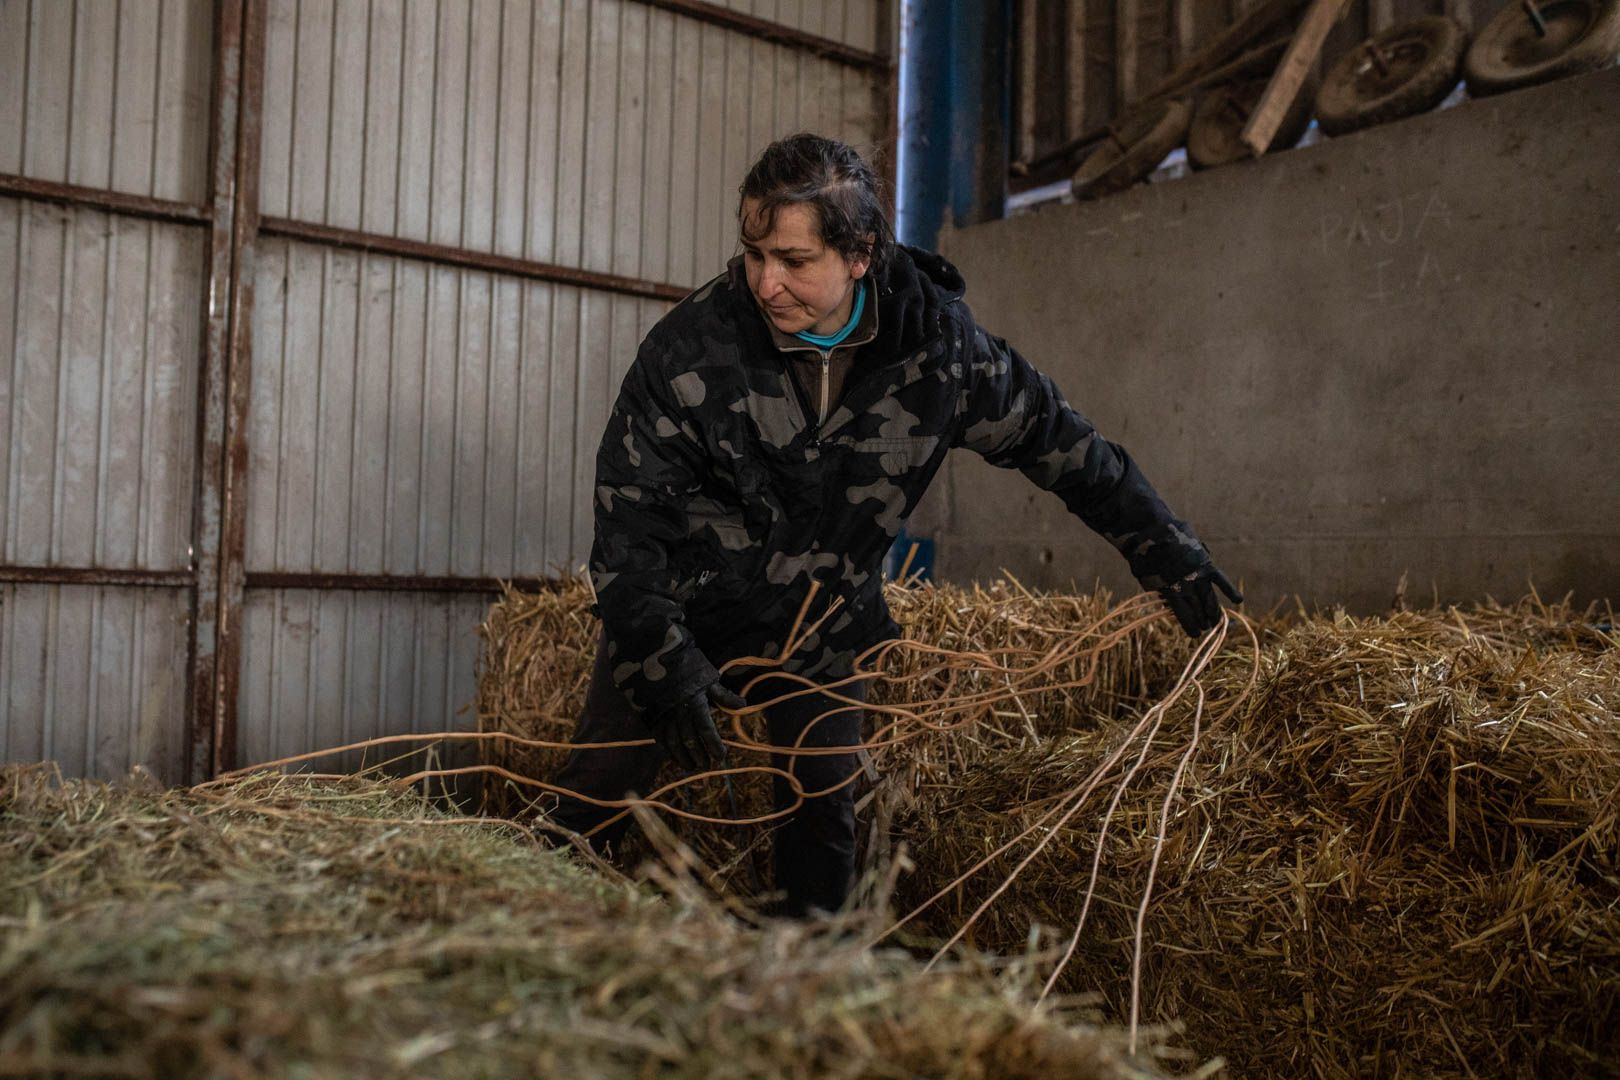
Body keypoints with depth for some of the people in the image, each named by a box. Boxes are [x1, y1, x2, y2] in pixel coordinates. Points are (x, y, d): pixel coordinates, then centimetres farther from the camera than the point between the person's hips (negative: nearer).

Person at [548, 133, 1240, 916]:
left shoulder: (936, 344, -16)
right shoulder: (687, 349, -23)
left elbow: (1057, 441, -2)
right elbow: (629, 521, -18)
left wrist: (1169, 554, 1)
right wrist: (662, 665, -27)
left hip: (823, 624, 2)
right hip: (683, 612, -2)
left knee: (824, 812, 8)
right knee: (600, 791, -1)